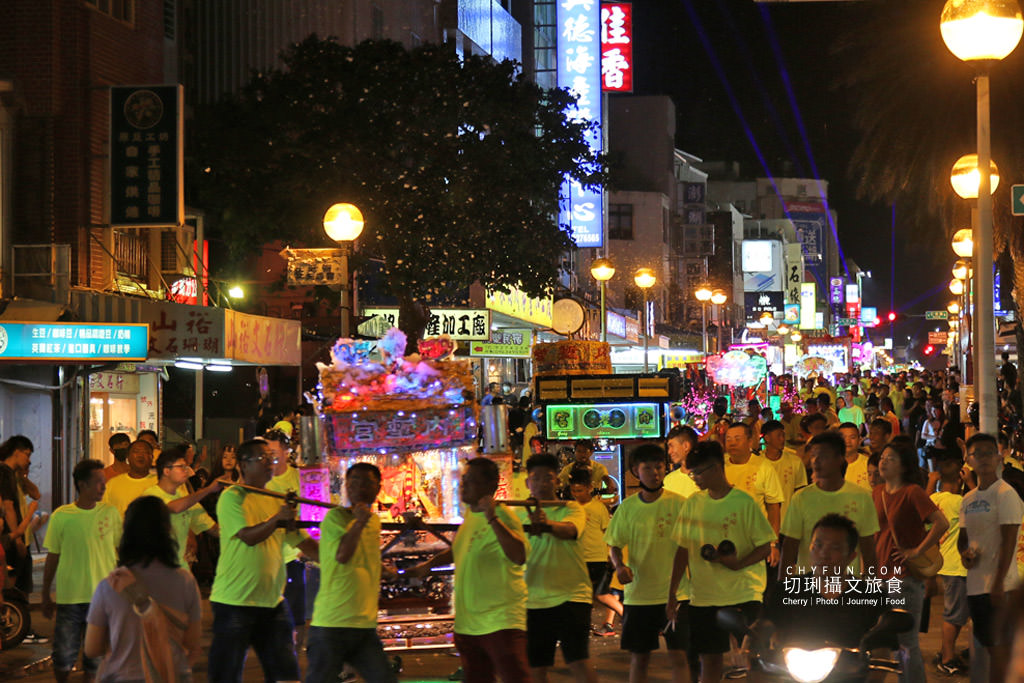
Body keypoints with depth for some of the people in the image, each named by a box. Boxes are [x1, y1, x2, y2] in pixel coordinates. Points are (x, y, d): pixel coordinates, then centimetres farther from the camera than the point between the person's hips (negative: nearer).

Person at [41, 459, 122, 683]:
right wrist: (46, 595, 7)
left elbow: (121, 552, 9)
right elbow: (52, 557, 4)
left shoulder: (110, 513, 1)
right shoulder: (61, 516, -4)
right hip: (69, 597, -1)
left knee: (96, 654, 7)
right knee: (64, 655, 2)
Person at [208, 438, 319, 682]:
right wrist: (277, 518, -30)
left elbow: (304, 543, 16)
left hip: (272, 600, 6)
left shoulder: (277, 501, 14)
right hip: (234, 600, -6)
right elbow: (248, 536, -20)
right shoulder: (232, 497, -6)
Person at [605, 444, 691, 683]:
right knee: (638, 657, 7)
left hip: (675, 592, -2)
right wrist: (619, 566, -13)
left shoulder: (678, 503, -3)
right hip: (638, 593, 2)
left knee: (678, 655, -6)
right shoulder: (628, 507, 3)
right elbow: (615, 545, 10)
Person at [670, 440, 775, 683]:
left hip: (743, 594, -4)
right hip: (703, 596, 4)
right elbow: (683, 549, 12)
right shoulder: (693, 503, 8)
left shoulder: (744, 502, -5)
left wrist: (739, 563, -22)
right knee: (708, 656, 6)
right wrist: (671, 592, 7)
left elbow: (765, 547, -4)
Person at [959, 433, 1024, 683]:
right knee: (988, 645, 12)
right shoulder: (968, 500, 14)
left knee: (999, 646, -7)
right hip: (975, 584, 8)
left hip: (999, 586, -8)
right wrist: (964, 552, -2)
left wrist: (999, 583, -18)